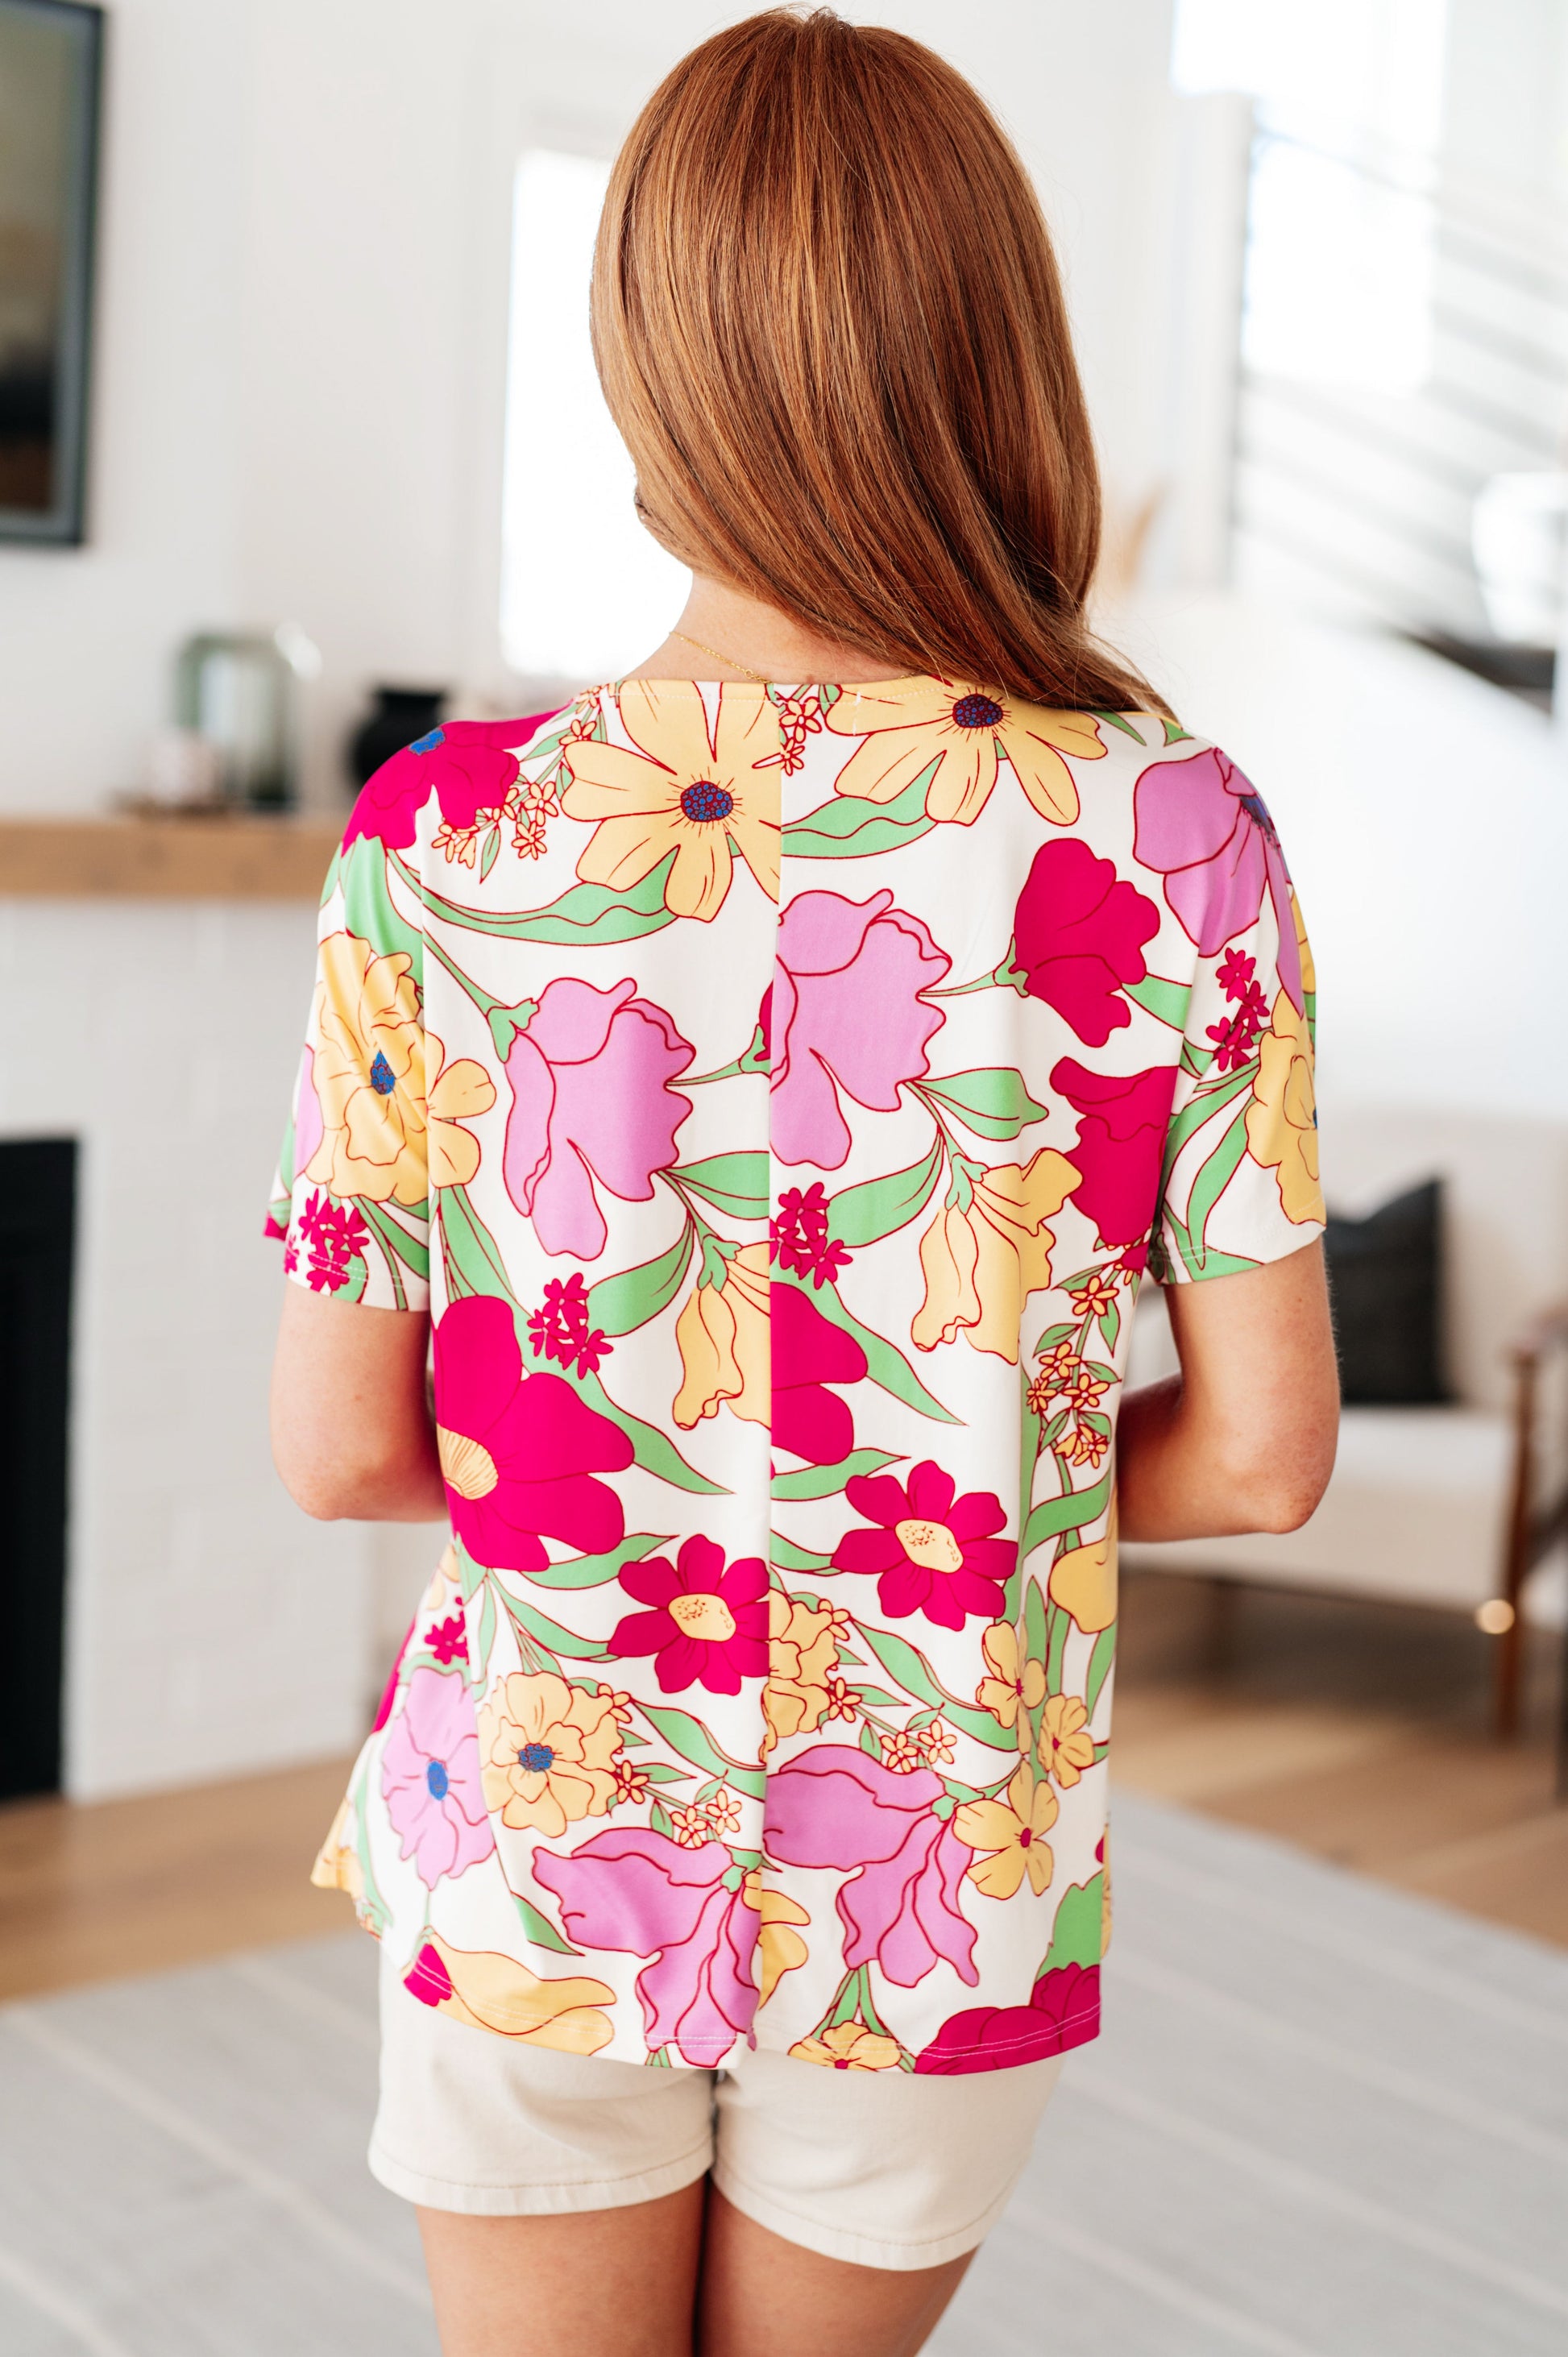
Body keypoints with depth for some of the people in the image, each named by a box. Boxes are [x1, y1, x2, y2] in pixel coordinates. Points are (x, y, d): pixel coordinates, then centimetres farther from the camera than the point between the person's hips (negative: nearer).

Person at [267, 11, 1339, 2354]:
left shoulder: (439, 842, -15)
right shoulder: (1171, 836, -15)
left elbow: (336, 1448, -9)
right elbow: (1264, 1449, -10)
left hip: (536, 1854, 0)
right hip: (934, 1899, 1)